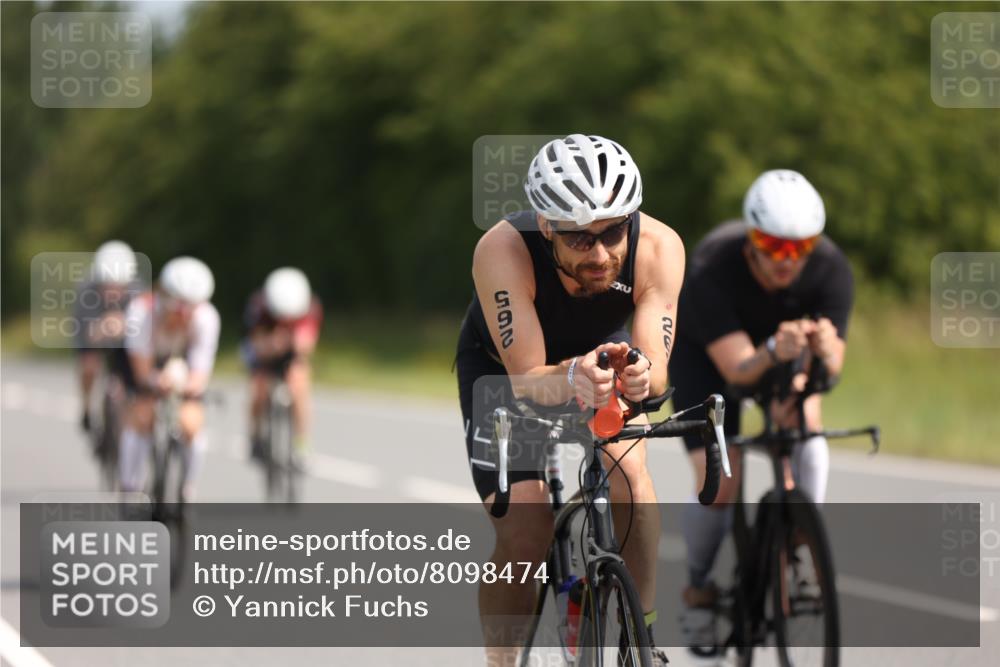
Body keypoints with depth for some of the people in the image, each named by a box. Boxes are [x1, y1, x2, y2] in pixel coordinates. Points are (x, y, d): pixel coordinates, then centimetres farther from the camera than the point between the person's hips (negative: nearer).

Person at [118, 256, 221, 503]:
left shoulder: (206, 317, -34)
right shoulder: (141, 311, -37)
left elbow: (200, 376, -33)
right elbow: (142, 371, -31)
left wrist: (188, 385, -57)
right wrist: (159, 381, -54)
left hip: (185, 362, 0)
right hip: (148, 361, 0)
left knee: (191, 423, -18)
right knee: (141, 415, -22)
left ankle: (186, 490, 6)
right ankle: (129, 489, -10)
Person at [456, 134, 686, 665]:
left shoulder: (658, 248, -33)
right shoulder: (503, 250, -39)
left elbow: (657, 369, -35)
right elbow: (528, 379, -39)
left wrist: (639, 376, -59)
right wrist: (572, 378, -61)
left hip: (602, 349, 2)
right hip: (503, 366, -2)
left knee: (629, 475, -25)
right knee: (523, 534, -17)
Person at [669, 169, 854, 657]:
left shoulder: (831, 269, -30)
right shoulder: (711, 270, -38)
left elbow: (831, 362, -32)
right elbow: (737, 369, -41)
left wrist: (824, 350, -56)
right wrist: (775, 352, -62)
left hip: (787, 352, 3)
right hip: (705, 353, -3)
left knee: (804, 425, -28)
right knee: (720, 486, -17)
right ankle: (699, 589, 9)